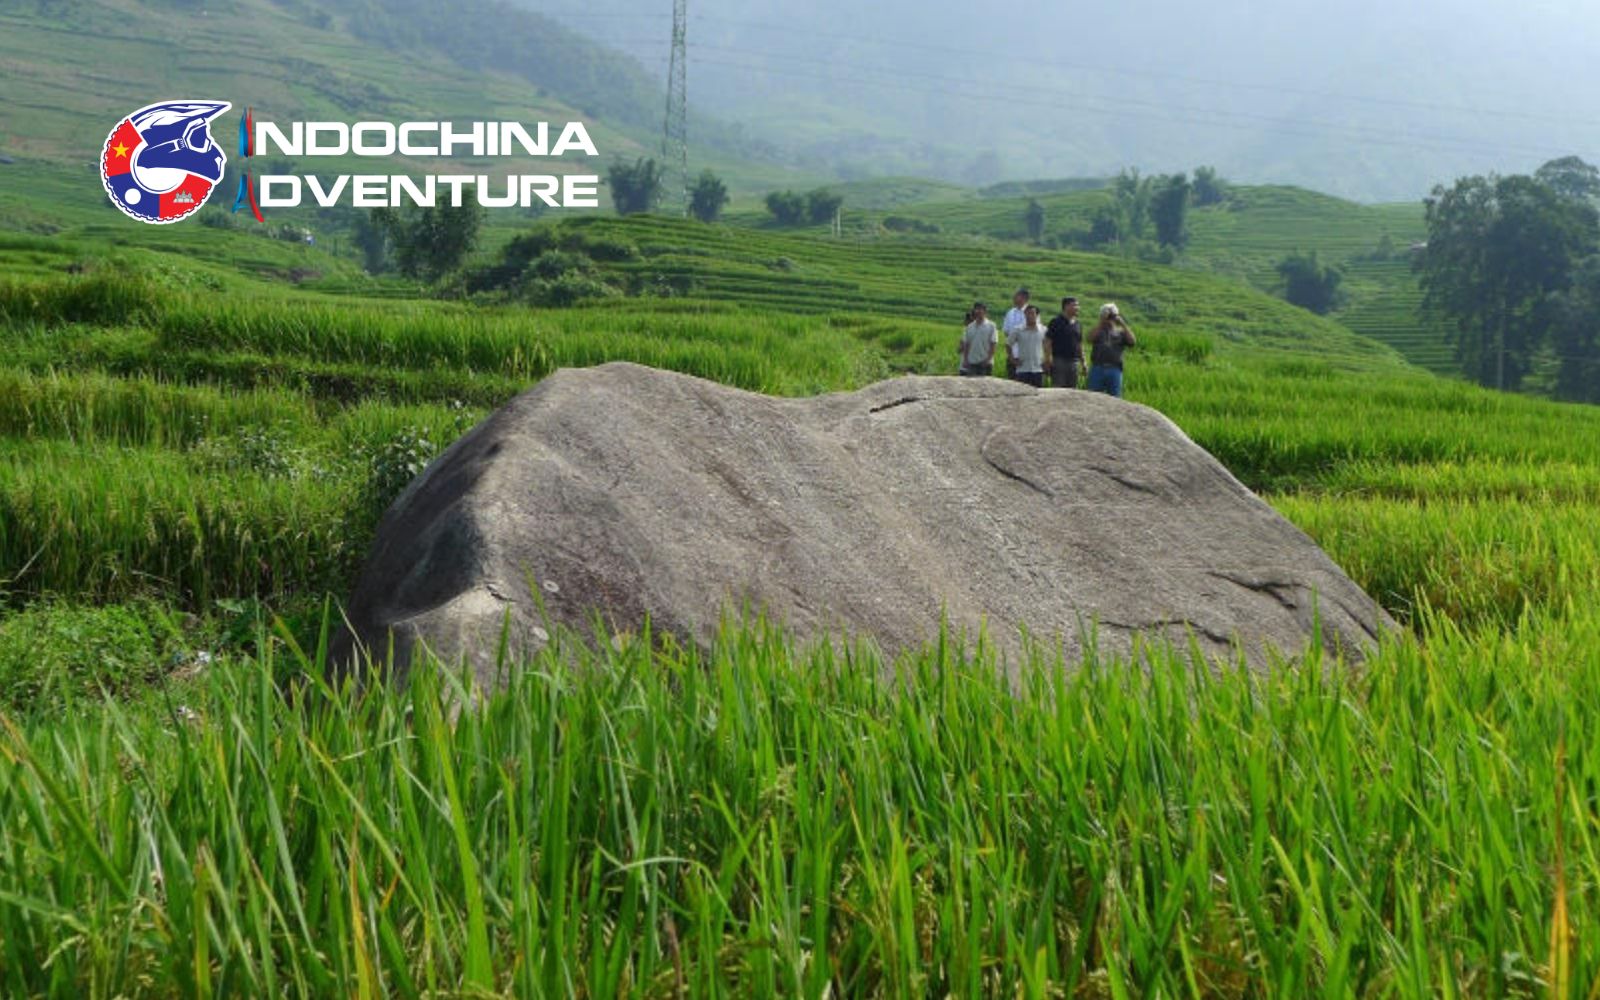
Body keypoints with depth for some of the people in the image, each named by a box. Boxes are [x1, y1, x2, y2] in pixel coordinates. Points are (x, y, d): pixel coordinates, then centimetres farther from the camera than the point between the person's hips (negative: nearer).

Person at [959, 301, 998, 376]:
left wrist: (988, 359, -14)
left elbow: (993, 345, -5)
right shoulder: (970, 327, 11)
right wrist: (965, 360, 3)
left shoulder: (991, 326, -2)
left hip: (984, 363, -4)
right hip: (971, 363, 4)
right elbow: (966, 345, 12)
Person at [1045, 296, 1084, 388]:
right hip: (1059, 361, -6)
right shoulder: (1056, 323, -4)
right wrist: (1048, 359, -16)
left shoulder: (1077, 325, 14)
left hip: (1074, 362, 6)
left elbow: (1080, 345, 19)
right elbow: (1047, 342, -7)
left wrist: (1083, 363, 14)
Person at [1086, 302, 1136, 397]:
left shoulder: (1120, 332, 15)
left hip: (1114, 370, 1)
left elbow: (1132, 342, -3)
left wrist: (1123, 324, -4)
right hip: (1097, 368, -1)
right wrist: (1101, 322, -9)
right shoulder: (1097, 330, 14)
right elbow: (1090, 338, -8)